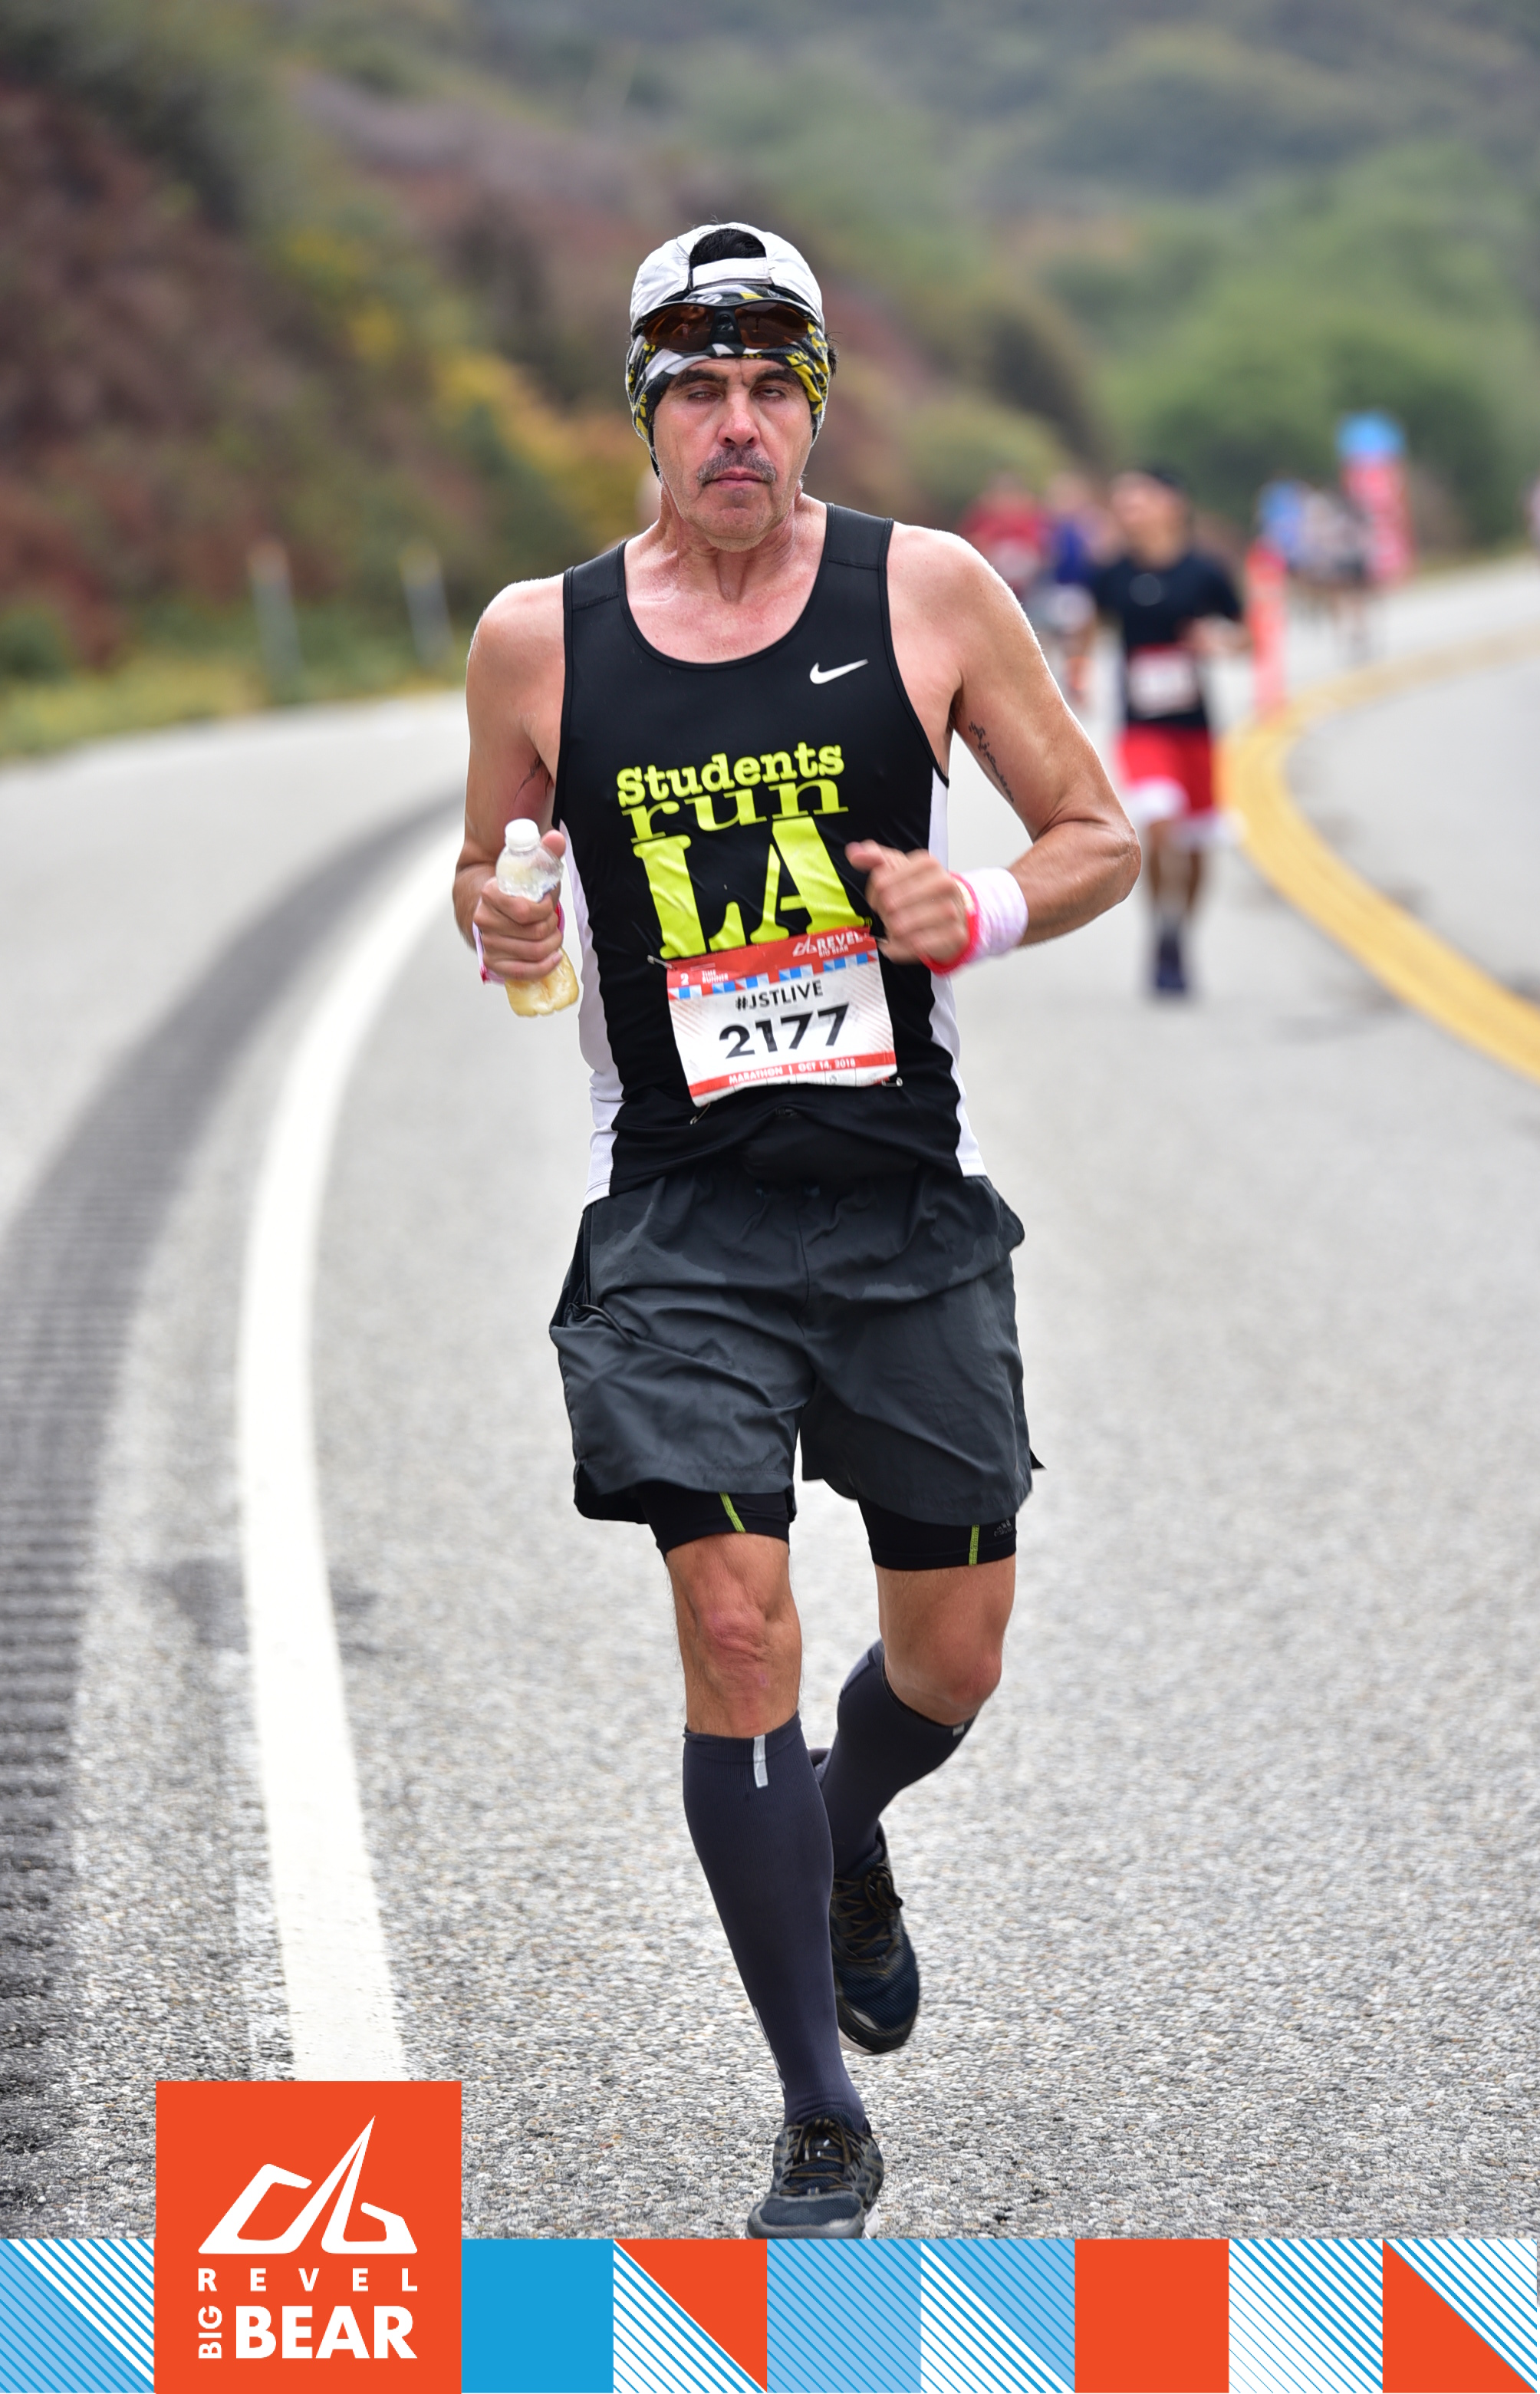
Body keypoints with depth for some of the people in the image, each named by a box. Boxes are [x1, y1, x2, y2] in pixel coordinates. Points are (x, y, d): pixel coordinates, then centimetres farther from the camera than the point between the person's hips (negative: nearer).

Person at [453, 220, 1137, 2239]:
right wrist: (500, 925, -8)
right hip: (681, 1215, -1)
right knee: (736, 1624, -13)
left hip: (910, 1208, 1)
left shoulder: (929, 592, -2)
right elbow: (491, 867, 15)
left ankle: (849, 1850, 45)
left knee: (951, 1653, 7)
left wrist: (982, 916, -14)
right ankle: (823, 2128, 0)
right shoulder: (541, 637, 0)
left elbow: (1101, 837, 6)